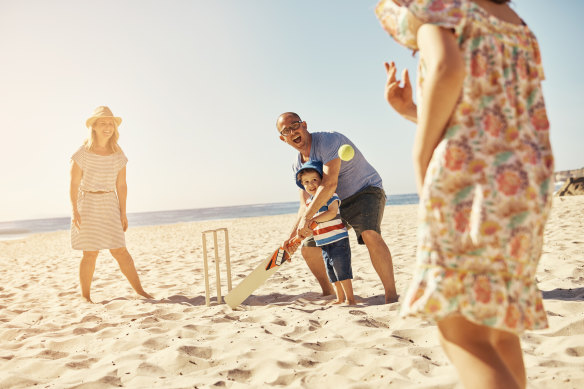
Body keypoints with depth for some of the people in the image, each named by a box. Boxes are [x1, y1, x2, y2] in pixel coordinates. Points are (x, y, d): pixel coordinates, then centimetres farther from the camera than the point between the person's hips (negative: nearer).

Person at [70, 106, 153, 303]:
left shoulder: (118, 155, 2)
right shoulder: (83, 153, -8)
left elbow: (121, 185, 5)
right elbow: (74, 184, -8)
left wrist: (123, 212, 2)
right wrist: (75, 211, -16)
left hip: (109, 206, 3)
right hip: (87, 205, -3)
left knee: (120, 251, 3)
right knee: (90, 253, -1)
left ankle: (139, 290, 13)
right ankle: (85, 296, 15)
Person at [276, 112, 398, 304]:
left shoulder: (329, 141, -24)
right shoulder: (297, 165, 0)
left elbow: (329, 184, -36)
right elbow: (305, 205, 2)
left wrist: (307, 217, -39)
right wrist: (293, 236, -9)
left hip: (366, 192, -8)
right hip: (334, 204, 8)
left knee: (370, 234, -37)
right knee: (308, 248, 5)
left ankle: (391, 296, -28)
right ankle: (328, 293, 25)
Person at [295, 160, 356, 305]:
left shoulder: (330, 195, -12)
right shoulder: (309, 202, 11)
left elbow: (332, 212, -27)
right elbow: (308, 222, 20)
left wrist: (314, 219, -32)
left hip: (338, 239, -8)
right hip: (323, 244, 8)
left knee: (342, 270, -6)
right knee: (332, 273, 14)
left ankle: (350, 298, 5)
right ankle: (340, 298, 26)